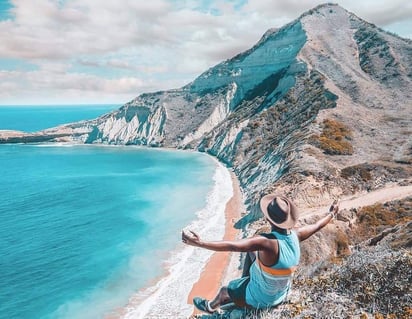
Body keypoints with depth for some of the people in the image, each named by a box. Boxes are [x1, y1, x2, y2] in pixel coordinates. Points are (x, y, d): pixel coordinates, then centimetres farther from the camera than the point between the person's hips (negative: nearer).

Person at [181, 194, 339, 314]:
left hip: (261, 299, -6)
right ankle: (244, 282, 38)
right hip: (282, 293, 6)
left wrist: (199, 243, -52)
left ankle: (210, 307, 52)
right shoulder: (295, 235, -18)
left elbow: (232, 246, -48)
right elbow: (316, 226, 2)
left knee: (225, 291, 20)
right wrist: (331, 214, 20)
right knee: (251, 252, 17)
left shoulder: (267, 242, -38)